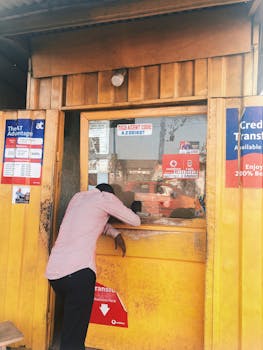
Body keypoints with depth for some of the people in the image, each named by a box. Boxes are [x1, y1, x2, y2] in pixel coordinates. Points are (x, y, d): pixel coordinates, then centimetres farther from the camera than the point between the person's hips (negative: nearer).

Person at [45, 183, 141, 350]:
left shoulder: (78, 196, 23)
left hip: (53, 271, 7)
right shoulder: (106, 196, 5)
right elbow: (136, 221, 10)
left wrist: (116, 233, 25)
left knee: (72, 319, 24)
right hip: (79, 271, -7)